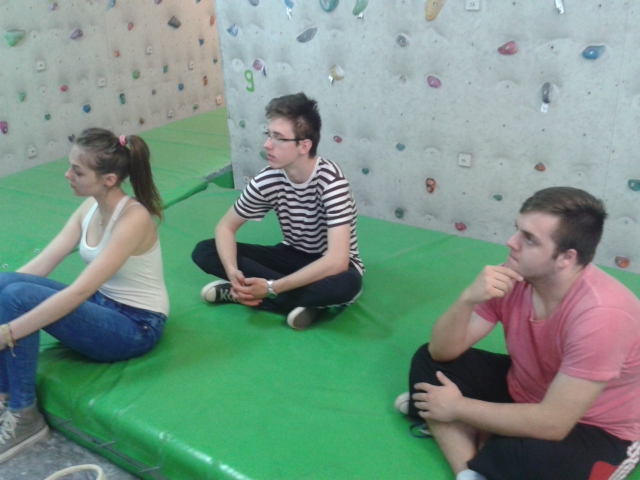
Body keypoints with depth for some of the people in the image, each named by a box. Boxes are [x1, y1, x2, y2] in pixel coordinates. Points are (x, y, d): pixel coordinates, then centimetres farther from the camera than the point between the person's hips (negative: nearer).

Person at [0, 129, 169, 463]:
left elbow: (80, 291, -31)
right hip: (104, 307, 8)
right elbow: (41, 264, -2)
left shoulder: (134, 219, -25)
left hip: (136, 326, -8)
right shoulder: (91, 206, 0)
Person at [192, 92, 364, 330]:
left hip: (329, 267, -5)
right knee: (204, 251, -12)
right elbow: (225, 227, -4)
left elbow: (337, 261, -36)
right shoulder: (268, 181, -15)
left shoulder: (331, 181, -28)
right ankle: (301, 300, -19)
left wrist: (271, 288, -35)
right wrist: (233, 273, -25)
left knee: (347, 283, -41)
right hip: (293, 257, 5)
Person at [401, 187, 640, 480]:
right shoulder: (513, 277, -14)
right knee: (428, 361, -7)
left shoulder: (600, 315, -33)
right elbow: (442, 352, -11)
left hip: (594, 432, -6)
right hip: (522, 390, 7)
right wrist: (467, 300, -31)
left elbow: (551, 425, -33)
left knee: (521, 455, -38)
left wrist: (458, 407, -24)